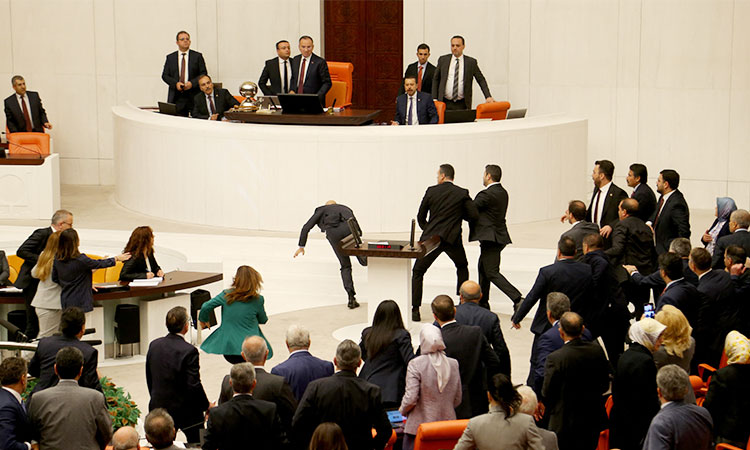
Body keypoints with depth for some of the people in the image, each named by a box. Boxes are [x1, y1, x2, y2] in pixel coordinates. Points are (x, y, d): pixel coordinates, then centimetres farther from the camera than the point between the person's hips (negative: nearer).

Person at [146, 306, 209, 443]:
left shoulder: (154, 345, -2)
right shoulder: (189, 351, -21)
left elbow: (149, 379, 8)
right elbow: (194, 385, -20)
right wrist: (206, 406, -6)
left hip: (158, 407, 5)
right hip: (186, 411, -5)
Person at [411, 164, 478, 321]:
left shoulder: (431, 191, 2)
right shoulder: (462, 193, 1)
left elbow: (420, 217, 8)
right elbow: (474, 215, -4)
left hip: (431, 236, -1)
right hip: (453, 238, 1)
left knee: (417, 272, 7)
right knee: (462, 266, 28)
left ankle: (415, 310, -3)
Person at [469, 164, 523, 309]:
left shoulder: (487, 194, -18)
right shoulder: (502, 192, 11)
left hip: (491, 238, -10)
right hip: (499, 236, 10)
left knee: (492, 273, -9)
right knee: (483, 269, 21)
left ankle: (517, 299, -20)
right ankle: (482, 302, 30)